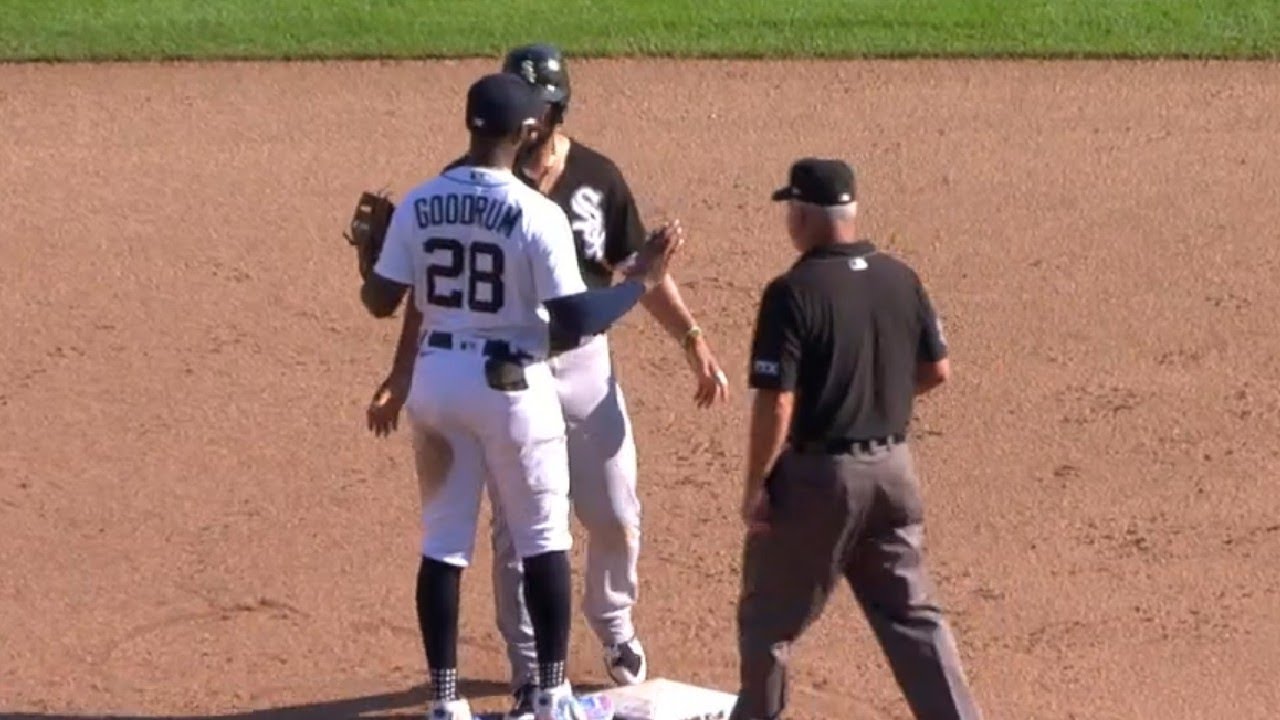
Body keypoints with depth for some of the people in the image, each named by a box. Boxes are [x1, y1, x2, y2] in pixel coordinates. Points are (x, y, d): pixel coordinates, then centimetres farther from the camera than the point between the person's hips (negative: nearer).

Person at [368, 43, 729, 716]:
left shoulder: (597, 176, -2)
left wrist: (694, 340, -2)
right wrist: (403, 372, -9)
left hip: (584, 363, 2)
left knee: (616, 516, 9)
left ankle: (613, 621, 38)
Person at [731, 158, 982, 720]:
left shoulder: (793, 292, -17)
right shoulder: (900, 279, 2)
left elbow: (776, 404, -19)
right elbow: (937, 371, 10)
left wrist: (755, 487, -10)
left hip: (816, 474, -6)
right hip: (892, 468, 6)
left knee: (769, 611, 14)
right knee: (910, 612, 13)